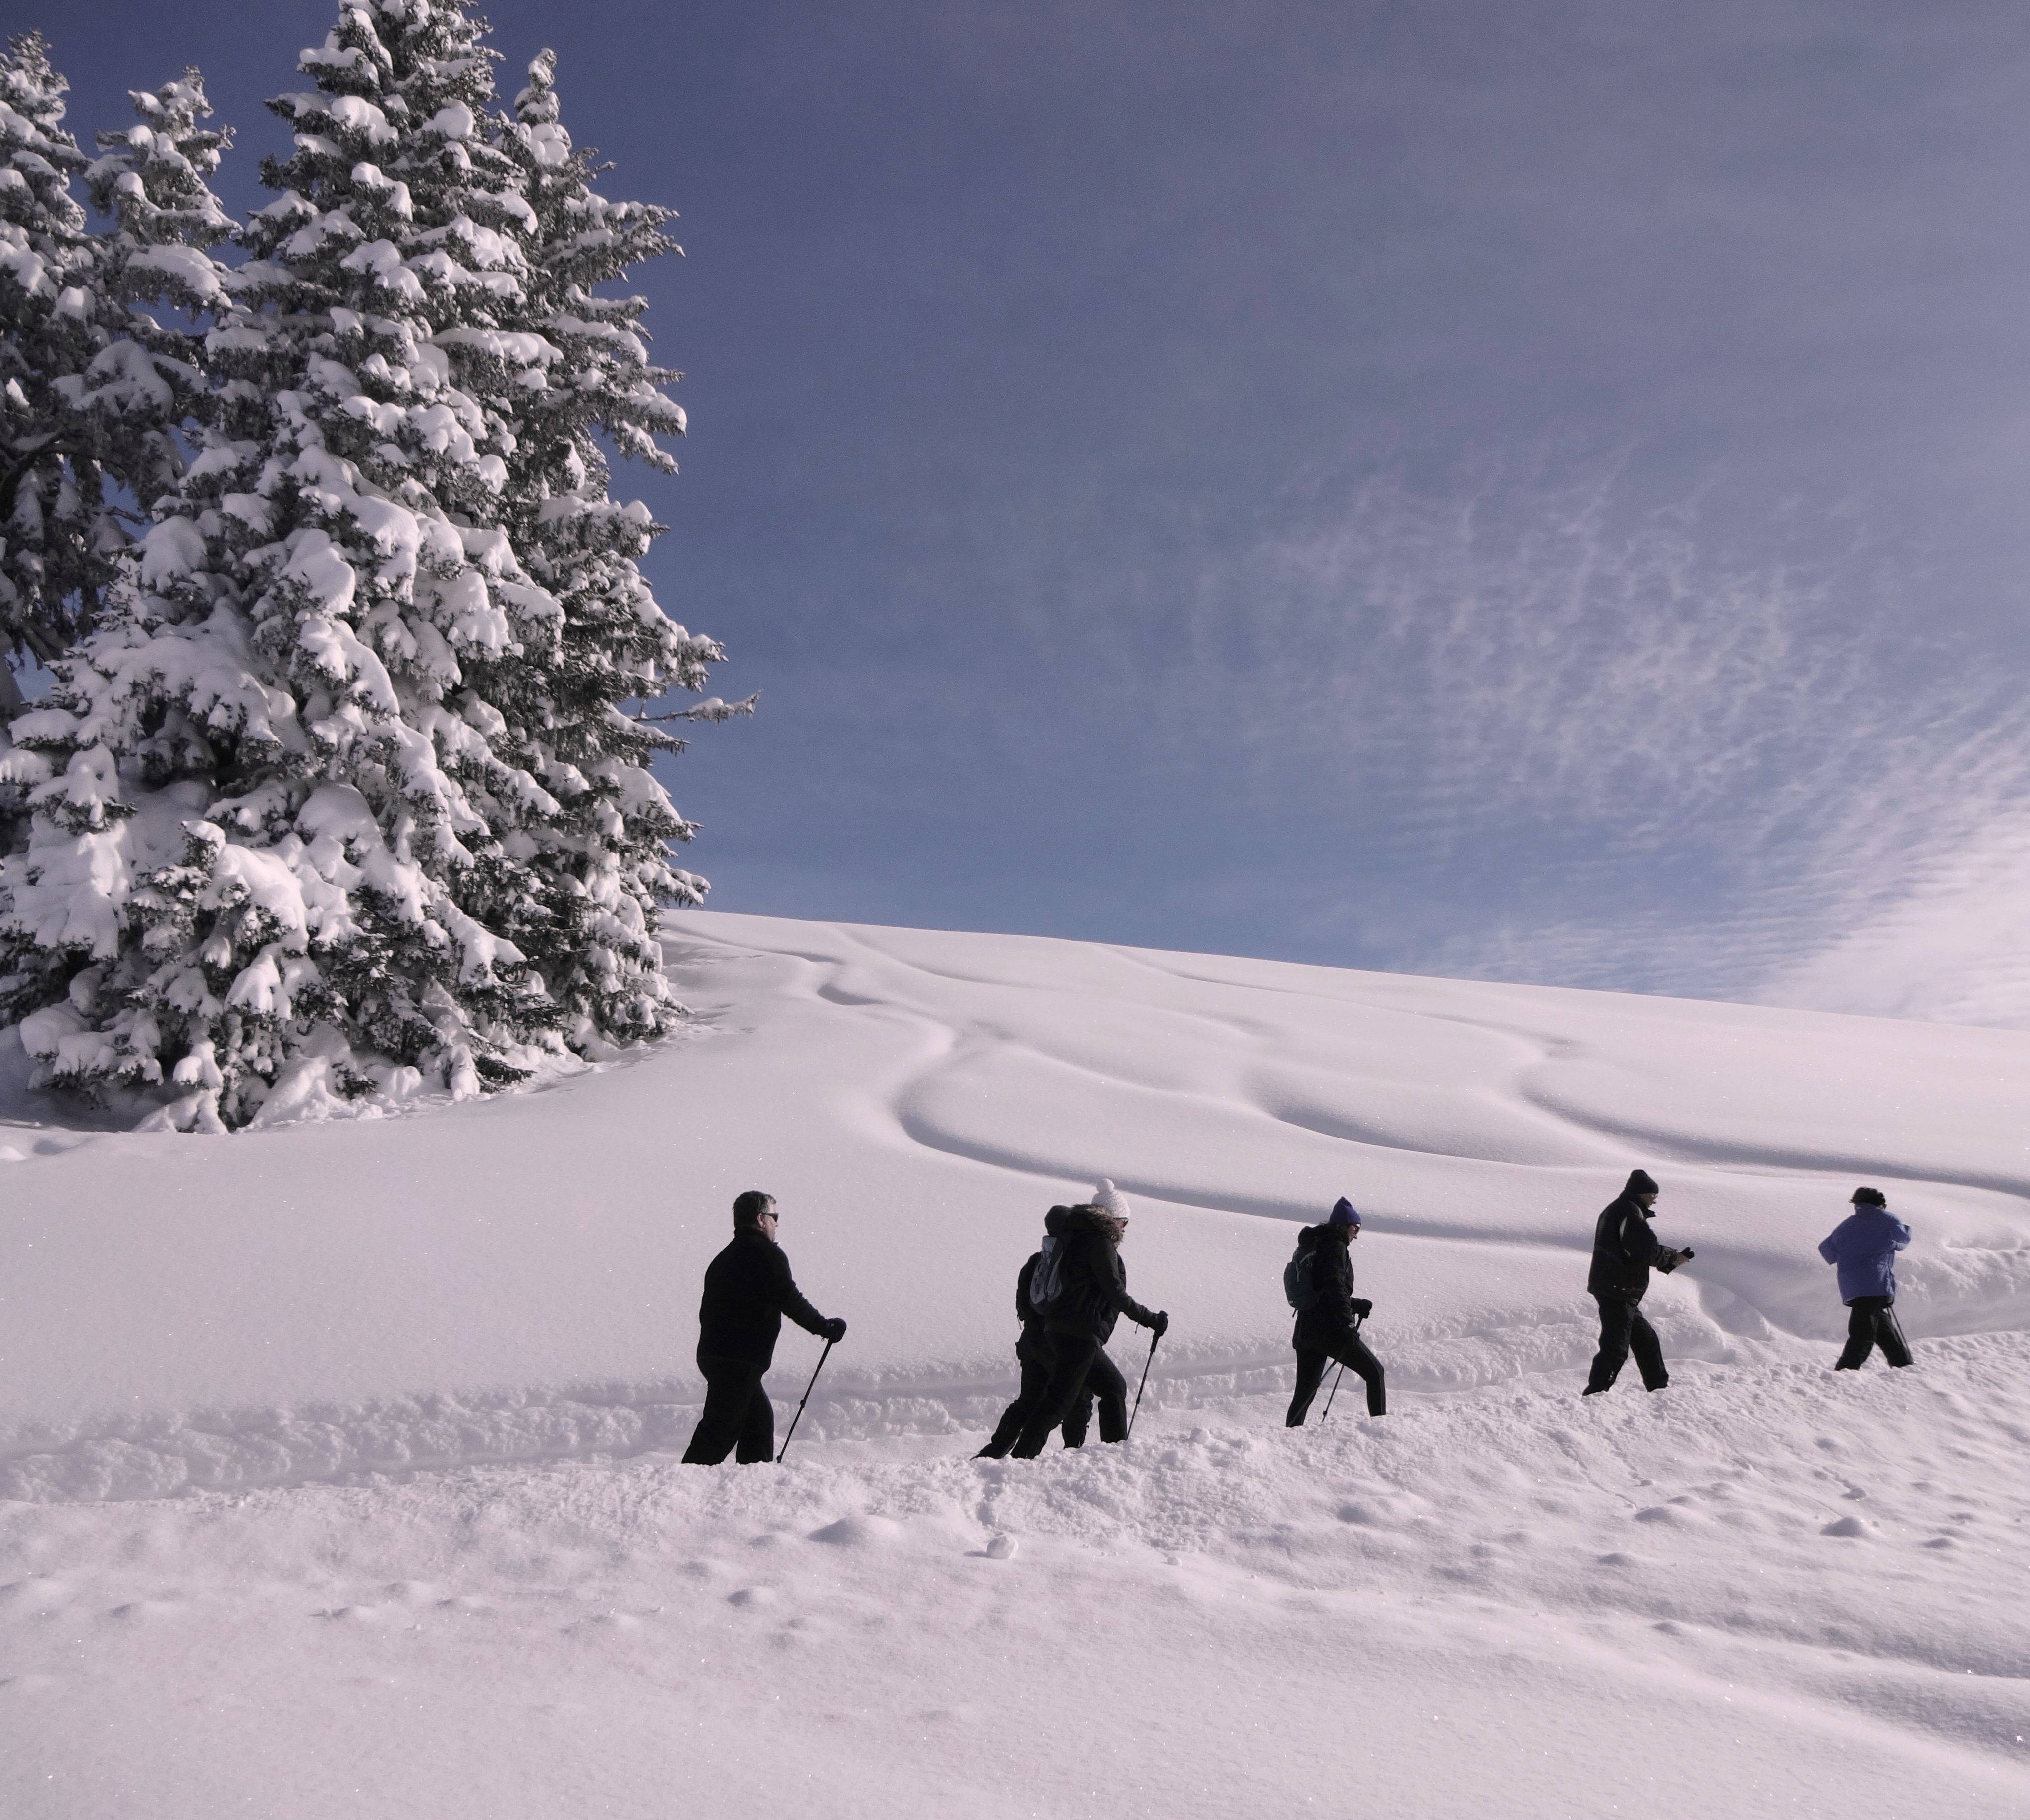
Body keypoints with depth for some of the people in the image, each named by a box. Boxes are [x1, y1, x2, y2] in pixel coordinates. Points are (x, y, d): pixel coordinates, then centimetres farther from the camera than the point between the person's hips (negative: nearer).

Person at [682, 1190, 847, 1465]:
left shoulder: (724, 1258, 21)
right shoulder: (767, 1253, -6)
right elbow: (790, 1301, -10)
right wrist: (825, 1328, 1)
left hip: (712, 1353, 9)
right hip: (741, 1361, -9)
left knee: (760, 1419, 15)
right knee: (721, 1429, -9)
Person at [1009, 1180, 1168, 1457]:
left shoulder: (1077, 1236, 17)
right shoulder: (1101, 1243, -9)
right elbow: (1115, 1293, -13)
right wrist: (1150, 1319, -7)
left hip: (1061, 1330, 10)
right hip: (1081, 1333, -10)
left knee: (1114, 1387, 21)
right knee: (1059, 1400, -12)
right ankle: (1021, 1459, -18)